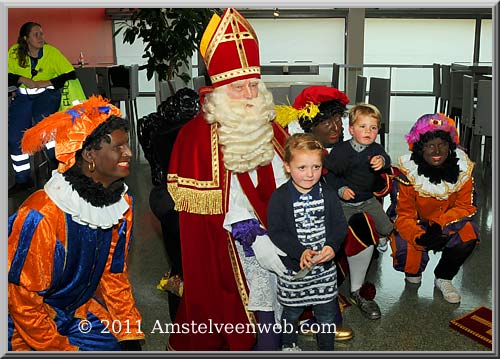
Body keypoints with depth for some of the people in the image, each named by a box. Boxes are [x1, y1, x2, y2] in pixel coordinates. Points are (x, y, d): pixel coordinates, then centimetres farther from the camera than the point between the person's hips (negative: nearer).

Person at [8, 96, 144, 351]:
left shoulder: (122, 205, -9)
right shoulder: (42, 215, -29)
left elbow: (114, 275, 1)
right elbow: (22, 299, -19)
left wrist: (130, 334, -3)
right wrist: (63, 349, -14)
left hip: (78, 310, 5)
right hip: (27, 327, -5)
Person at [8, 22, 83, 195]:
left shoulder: (51, 52, -10)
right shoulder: (15, 52, -3)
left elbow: (71, 75, -15)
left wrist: (44, 83, -19)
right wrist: (22, 79, -17)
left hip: (47, 94, -3)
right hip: (23, 95, 4)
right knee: (14, 135, -5)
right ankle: (23, 179, 10)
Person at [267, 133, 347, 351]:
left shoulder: (328, 195, -5)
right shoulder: (279, 198, -13)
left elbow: (340, 225, -4)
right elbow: (276, 232, -16)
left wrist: (332, 246, -23)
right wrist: (301, 251, -27)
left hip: (325, 267, 2)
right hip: (292, 267, -2)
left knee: (326, 314, 15)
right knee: (292, 312, 19)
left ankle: (327, 349, 38)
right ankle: (289, 345, 46)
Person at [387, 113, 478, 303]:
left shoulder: (462, 168, -14)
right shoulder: (408, 172, -23)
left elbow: (466, 206, -9)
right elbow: (403, 215, -21)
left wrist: (439, 224, -28)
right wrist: (420, 237, -43)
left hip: (447, 222, 3)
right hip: (412, 224, -3)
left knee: (468, 234, -27)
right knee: (409, 262, -27)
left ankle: (444, 277, 2)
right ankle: (414, 273, 17)